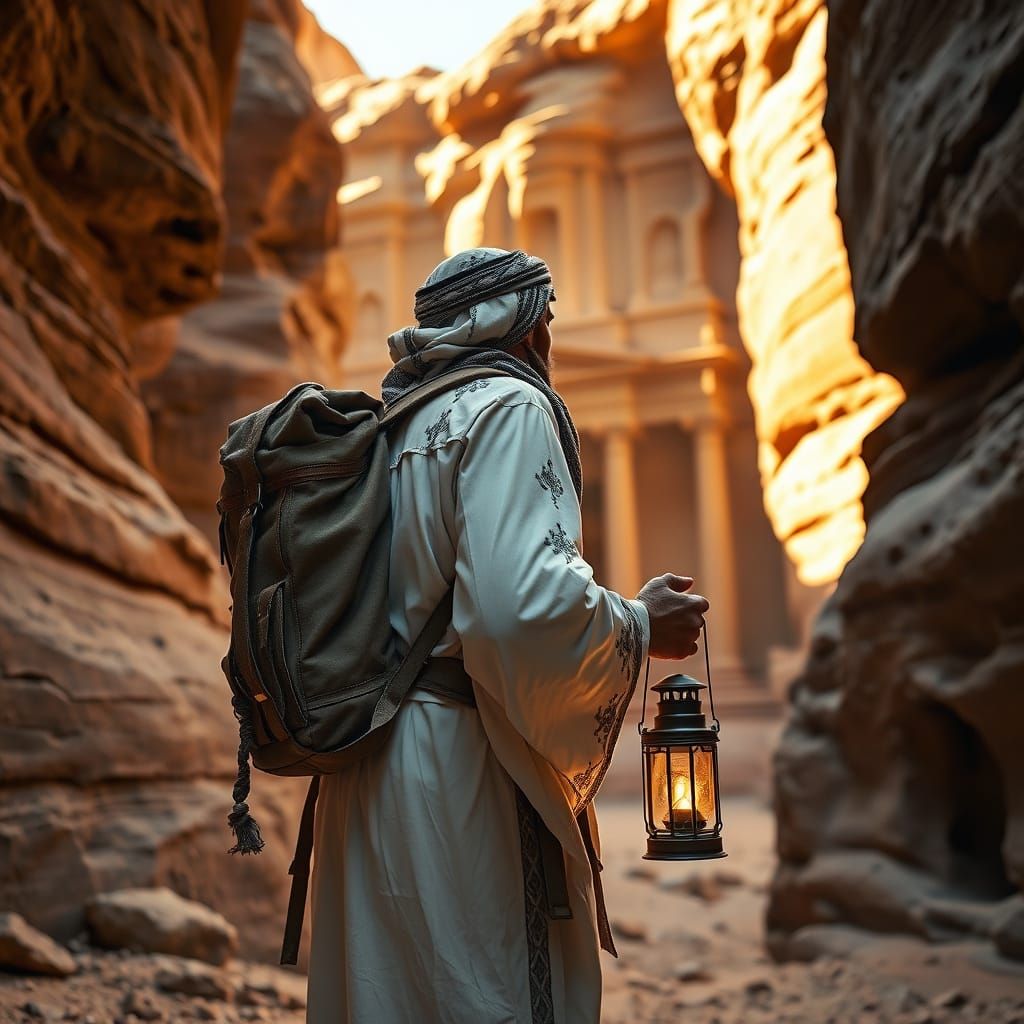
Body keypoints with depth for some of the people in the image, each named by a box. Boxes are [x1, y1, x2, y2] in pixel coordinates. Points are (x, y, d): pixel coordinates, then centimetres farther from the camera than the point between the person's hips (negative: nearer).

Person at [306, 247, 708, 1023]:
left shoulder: (393, 428, 17)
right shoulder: (507, 407, -8)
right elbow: (524, 606, -23)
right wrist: (641, 625, -7)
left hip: (365, 781, 9)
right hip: (460, 778, -9)